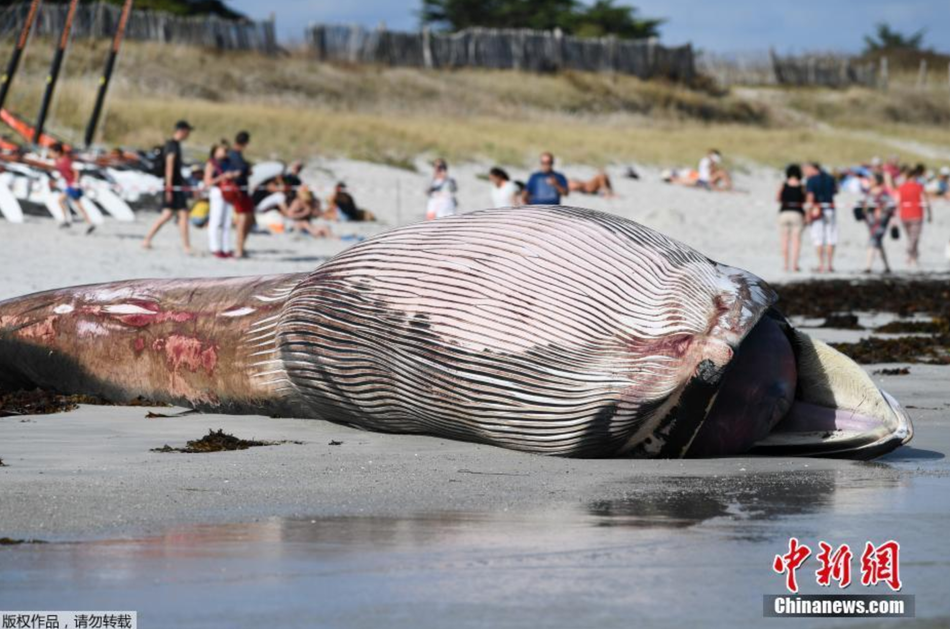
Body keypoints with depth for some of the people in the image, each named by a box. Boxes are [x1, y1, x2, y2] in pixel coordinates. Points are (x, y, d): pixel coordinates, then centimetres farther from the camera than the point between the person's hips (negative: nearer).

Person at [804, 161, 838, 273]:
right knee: (830, 239, 6)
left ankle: (821, 265, -5)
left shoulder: (811, 180, -5)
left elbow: (810, 196, -13)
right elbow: (835, 191, 25)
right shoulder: (830, 178, 10)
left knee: (818, 239, -1)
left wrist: (808, 213, -13)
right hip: (830, 209, 4)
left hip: (816, 211, -4)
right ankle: (830, 265, 5)